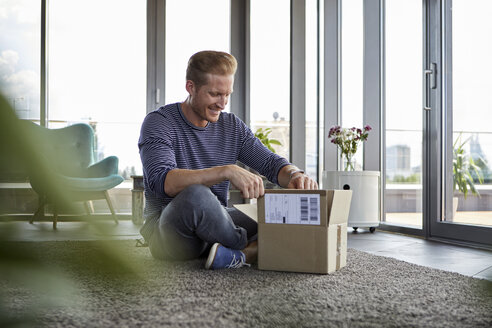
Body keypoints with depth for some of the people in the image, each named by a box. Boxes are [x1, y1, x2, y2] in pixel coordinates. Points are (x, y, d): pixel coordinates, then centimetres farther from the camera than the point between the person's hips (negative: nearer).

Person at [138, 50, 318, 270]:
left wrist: (295, 175, -18)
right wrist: (228, 171, -37)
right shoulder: (158, 123, -8)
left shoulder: (232, 126, 10)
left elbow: (271, 163, 7)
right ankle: (255, 249, -16)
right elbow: (162, 182, -25)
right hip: (167, 230, -5)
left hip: (216, 223, 5)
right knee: (196, 195, -39)